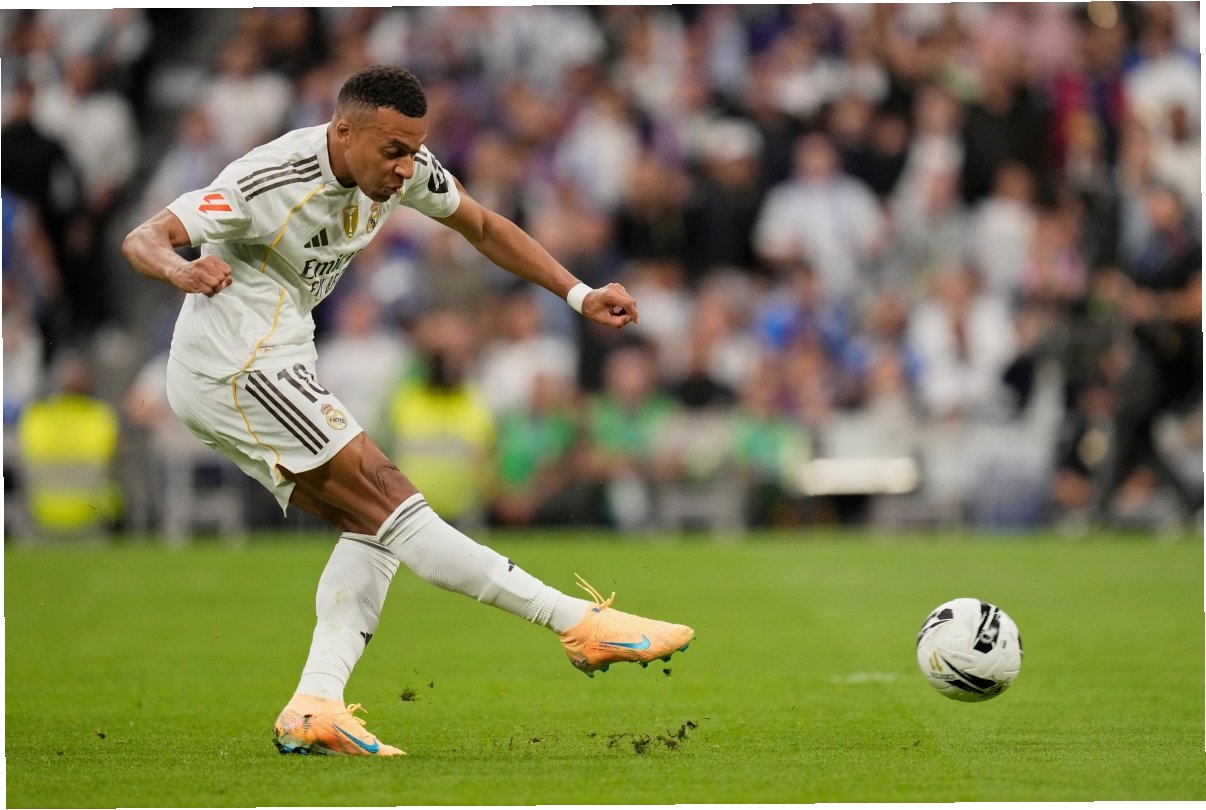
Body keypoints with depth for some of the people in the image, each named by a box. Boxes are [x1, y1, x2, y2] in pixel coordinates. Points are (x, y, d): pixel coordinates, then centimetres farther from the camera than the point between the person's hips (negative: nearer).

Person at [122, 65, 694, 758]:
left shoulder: (403, 168, -1)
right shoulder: (272, 182, -24)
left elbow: (483, 227, 14)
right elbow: (142, 240, -28)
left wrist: (579, 294, 5)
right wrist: (183, 271, -51)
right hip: (241, 368, -10)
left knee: (371, 525, 1)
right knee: (391, 500, -14)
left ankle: (314, 709, -9)